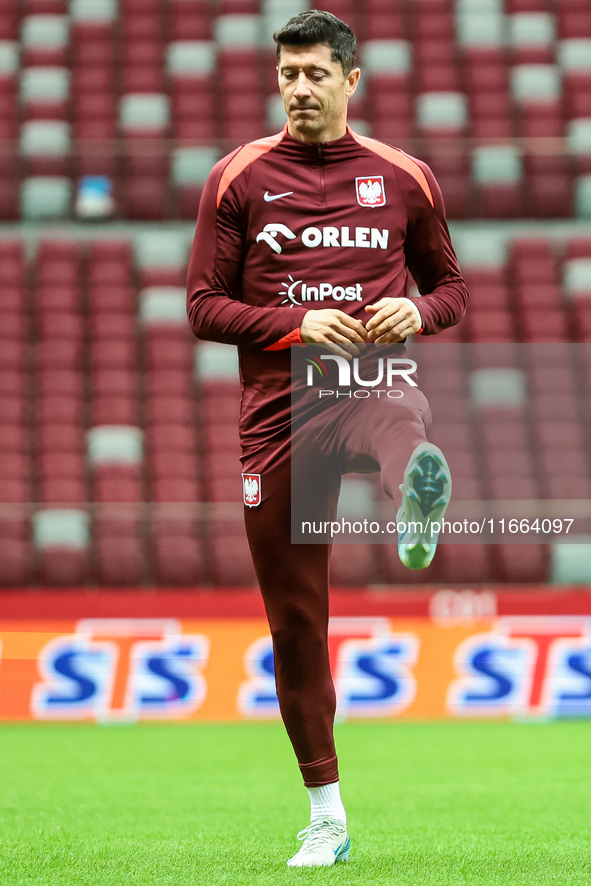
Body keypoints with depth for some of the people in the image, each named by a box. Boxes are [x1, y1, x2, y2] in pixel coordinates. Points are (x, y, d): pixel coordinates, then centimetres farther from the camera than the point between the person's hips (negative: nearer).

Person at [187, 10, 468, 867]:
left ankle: (420, 497, -76)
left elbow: (451, 287, 18)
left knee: (401, 426, -41)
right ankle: (325, 814, 14)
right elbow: (204, 307, 3)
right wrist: (298, 323, -13)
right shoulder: (237, 179, 6)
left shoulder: (404, 177, 9)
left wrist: (417, 312, -7)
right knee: (295, 618, 3)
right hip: (278, 405, 0)